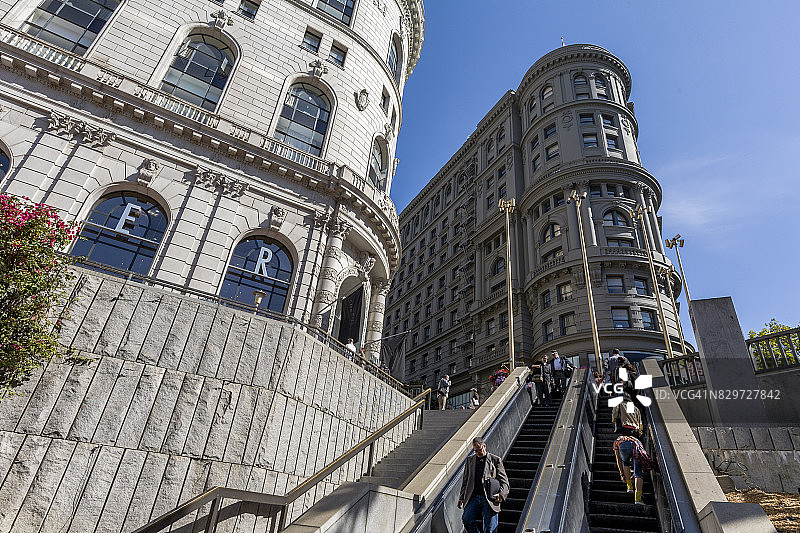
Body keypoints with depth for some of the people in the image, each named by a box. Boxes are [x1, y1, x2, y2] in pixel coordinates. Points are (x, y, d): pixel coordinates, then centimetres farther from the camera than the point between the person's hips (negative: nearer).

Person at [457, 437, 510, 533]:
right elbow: (465, 480, 20)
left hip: (489, 499, -3)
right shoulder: (470, 459, 15)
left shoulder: (495, 460, 6)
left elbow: (504, 482, 6)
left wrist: (501, 495, -12)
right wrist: (461, 497, 12)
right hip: (474, 497, 3)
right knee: (466, 519, -15)